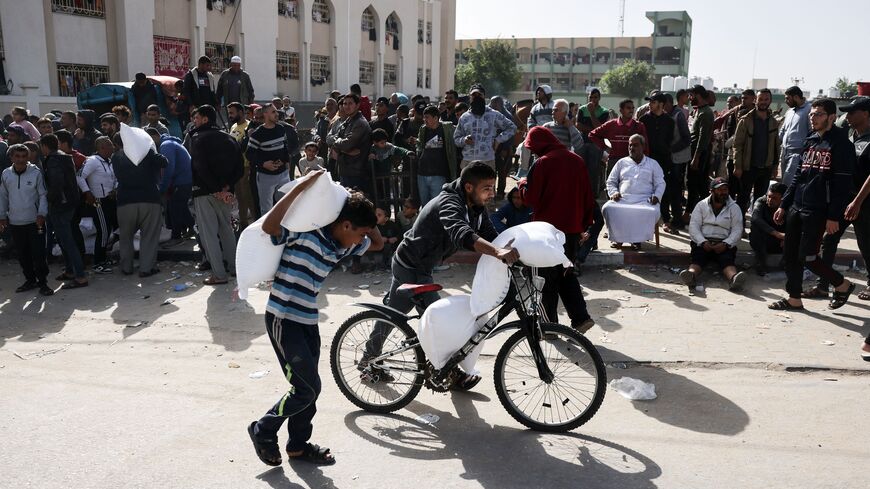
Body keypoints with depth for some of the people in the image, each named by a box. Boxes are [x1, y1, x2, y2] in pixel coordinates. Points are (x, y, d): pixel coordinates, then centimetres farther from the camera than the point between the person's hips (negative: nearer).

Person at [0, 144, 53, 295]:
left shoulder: (36, 173, -7)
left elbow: (43, 195, -1)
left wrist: (41, 214, -11)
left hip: (35, 221, -4)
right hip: (15, 222, 4)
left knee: (39, 254, -2)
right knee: (22, 254, 11)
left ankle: (43, 282, 8)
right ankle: (30, 280, 24)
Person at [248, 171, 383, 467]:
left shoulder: (344, 246, 5)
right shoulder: (304, 233, -19)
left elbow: (378, 244, 19)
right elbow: (268, 226, -36)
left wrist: (359, 208, 6)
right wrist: (301, 187, -36)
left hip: (308, 321, 8)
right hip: (283, 320, -8)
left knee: (308, 388, 14)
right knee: (307, 388, -8)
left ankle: (298, 446, 32)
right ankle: (263, 431, 15)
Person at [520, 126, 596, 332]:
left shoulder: (542, 163, -13)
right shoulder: (577, 161, 5)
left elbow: (530, 198, -12)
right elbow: (588, 197, 8)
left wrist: (522, 184, 8)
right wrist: (585, 223, 16)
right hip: (573, 228, 6)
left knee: (548, 276, 7)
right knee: (566, 273, 18)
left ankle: (550, 324, 12)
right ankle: (580, 317, 9)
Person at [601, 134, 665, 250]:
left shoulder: (653, 164, 20)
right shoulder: (622, 162, 23)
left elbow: (660, 184, 15)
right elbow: (611, 182, 22)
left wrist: (656, 196, -6)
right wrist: (613, 192, 0)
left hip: (644, 200, -1)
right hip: (623, 198, 1)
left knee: (653, 212, -36)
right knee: (608, 208, -31)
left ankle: (637, 239, -18)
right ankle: (618, 237, -14)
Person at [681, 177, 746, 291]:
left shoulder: (734, 208, 11)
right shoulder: (701, 205, 12)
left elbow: (737, 230, 2)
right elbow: (693, 226, 2)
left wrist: (726, 244, -16)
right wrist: (703, 242, -15)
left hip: (724, 244, 0)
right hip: (703, 242, 0)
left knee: (727, 260, -30)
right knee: (698, 257, -31)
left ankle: (734, 278, -60)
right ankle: (691, 275, -60)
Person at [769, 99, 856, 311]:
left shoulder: (841, 144, -9)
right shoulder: (811, 141, 13)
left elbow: (843, 184, -14)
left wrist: (833, 217, -18)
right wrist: (784, 205, 14)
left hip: (817, 212, -7)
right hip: (796, 207, 7)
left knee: (807, 257, -6)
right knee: (790, 254, 7)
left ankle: (842, 284, 17)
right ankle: (794, 299, 17)